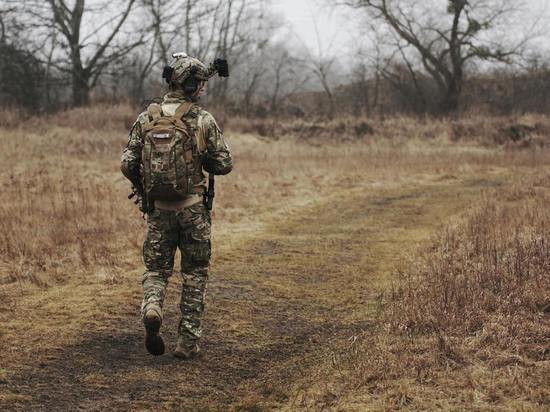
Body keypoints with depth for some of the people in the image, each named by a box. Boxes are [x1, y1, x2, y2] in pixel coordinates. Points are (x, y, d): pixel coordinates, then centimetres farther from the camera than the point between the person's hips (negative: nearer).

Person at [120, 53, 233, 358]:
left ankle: (152, 308, -14)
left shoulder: (147, 118, 0)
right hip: (193, 208, -2)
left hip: (158, 208, 2)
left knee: (157, 268, 16)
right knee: (195, 274, 11)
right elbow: (224, 164, -5)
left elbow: (128, 165, 0)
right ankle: (188, 341, 12)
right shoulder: (203, 120, -9)